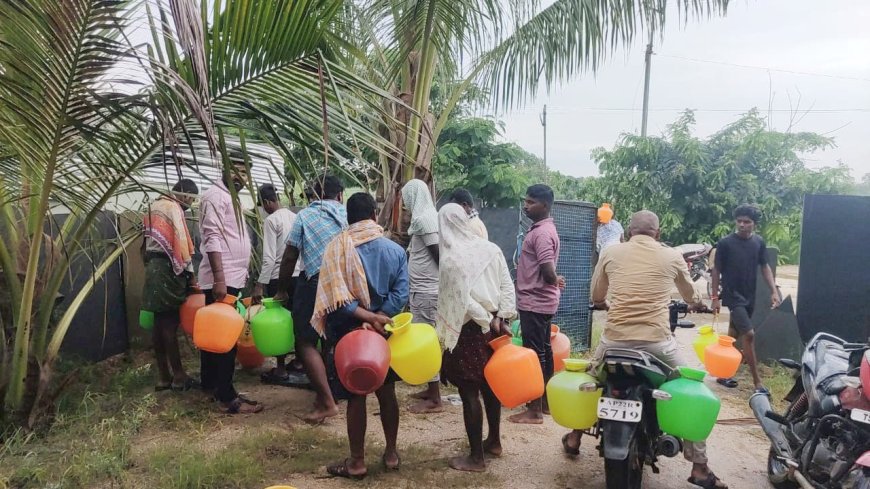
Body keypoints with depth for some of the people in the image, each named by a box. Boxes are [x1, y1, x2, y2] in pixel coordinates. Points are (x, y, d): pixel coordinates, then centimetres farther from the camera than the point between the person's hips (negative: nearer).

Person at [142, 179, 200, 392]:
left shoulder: (155, 206, 22)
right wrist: (189, 271, -11)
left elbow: (152, 240, 16)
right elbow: (180, 240, -13)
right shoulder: (173, 207, -6)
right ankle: (178, 377, -3)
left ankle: (163, 377, 12)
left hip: (153, 267, 9)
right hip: (166, 269, -9)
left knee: (159, 323, 8)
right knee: (170, 324, -7)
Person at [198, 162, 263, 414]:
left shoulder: (230, 198, 20)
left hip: (230, 279, 10)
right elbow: (212, 239, -20)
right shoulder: (215, 196, -10)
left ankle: (210, 382, 25)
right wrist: (219, 279, -27)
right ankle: (227, 397, -7)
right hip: (222, 280, -10)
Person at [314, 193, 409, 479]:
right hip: (384, 331, 3)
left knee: (356, 396, 7)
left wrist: (365, 316, -19)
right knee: (386, 392, 15)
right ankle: (391, 453, 27)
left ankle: (357, 461, 17)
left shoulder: (338, 246, -9)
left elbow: (335, 294, -19)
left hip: (349, 332, -2)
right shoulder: (395, 250, -2)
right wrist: (377, 318, -15)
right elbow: (400, 295, -12)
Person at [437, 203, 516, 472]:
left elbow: (462, 300, -18)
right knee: (490, 386, 19)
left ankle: (476, 457, 9)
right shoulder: (490, 248, 3)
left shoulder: (451, 258, -13)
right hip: (494, 326, 6)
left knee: (470, 393, 2)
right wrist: (501, 319, -1)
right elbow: (508, 286, 1)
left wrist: (487, 323, -11)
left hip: (470, 330, -6)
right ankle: (494, 441, 33)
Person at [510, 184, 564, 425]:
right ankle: (545, 401, 25)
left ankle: (535, 410, 2)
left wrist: (556, 281, -6)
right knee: (544, 352, 15)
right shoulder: (542, 229, 13)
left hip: (534, 303, -10)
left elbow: (548, 273, -25)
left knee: (535, 355, -4)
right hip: (540, 302, 10)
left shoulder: (541, 233, -19)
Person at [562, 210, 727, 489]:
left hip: (615, 339, 2)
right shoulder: (672, 256, 7)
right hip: (657, 342, -2)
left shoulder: (610, 253, 8)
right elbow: (690, 295, 27)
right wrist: (697, 305, 51)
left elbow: (596, 297, 21)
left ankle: (574, 438, 39)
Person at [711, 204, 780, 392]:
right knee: (749, 335, -12)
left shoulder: (759, 242, 2)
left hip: (749, 296, 5)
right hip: (732, 295, -5)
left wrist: (774, 291, 0)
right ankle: (757, 382, -4)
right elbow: (716, 270, -5)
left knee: (733, 336, 13)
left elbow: (765, 267, 9)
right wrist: (715, 296, -7)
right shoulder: (725, 243, -11)